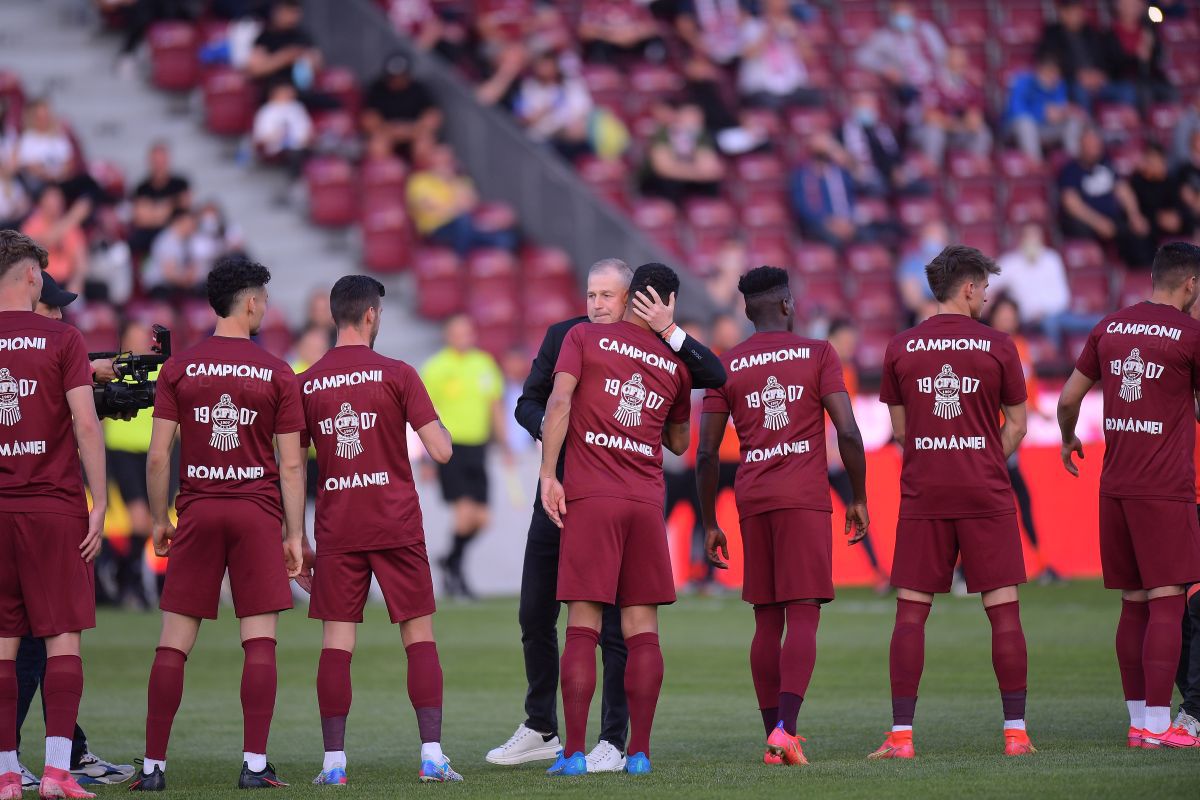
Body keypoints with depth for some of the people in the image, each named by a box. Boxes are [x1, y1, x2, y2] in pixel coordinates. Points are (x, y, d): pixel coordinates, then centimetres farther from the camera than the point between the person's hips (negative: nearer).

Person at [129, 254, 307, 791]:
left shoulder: (178, 369, 2)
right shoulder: (278, 374, 0)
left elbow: (158, 455, 0)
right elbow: (291, 465, -1)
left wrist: (159, 519, 10)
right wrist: (295, 534, 4)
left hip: (197, 511, 1)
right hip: (258, 514, -1)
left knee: (173, 643, 4)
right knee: (259, 641, 0)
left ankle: (154, 766, 2)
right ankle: (254, 764, -6)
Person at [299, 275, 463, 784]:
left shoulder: (306, 384, 4)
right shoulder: (397, 375, -5)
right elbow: (441, 451, -8)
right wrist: (439, 427, 14)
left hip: (336, 529, 2)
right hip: (397, 527, -2)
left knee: (336, 643, 2)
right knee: (420, 637, 5)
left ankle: (334, 761, -2)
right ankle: (432, 755, -2)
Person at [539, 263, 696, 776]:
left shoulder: (584, 338, 4)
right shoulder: (674, 363, 13)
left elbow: (559, 401, -9)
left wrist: (548, 475, -9)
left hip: (589, 498, -2)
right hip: (647, 502, 2)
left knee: (583, 629, -3)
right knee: (642, 629, 6)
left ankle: (574, 753, -7)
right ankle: (639, 752, 2)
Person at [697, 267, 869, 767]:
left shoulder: (725, 368, 9)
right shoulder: (818, 354, 2)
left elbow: (706, 454, 6)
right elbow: (848, 431, -5)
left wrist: (710, 525, 13)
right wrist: (859, 497, 5)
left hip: (752, 501, 3)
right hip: (805, 499, -3)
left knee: (767, 620, 10)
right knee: (803, 616, -7)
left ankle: (774, 737, 8)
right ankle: (784, 729, -22)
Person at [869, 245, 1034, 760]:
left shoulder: (900, 348, 4)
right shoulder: (998, 347, -1)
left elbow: (900, 431, 11)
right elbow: (1017, 425, 4)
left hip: (922, 497, 2)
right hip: (986, 496, -1)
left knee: (910, 613, 2)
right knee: (1004, 610, 2)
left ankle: (900, 735, -2)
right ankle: (1016, 732, 0)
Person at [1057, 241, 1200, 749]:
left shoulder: (1109, 328, 10)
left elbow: (1068, 399, 15)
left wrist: (1068, 440, 33)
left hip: (1114, 487, 6)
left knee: (1133, 604, 11)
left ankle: (1138, 721, 13)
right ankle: (1157, 726, -11)